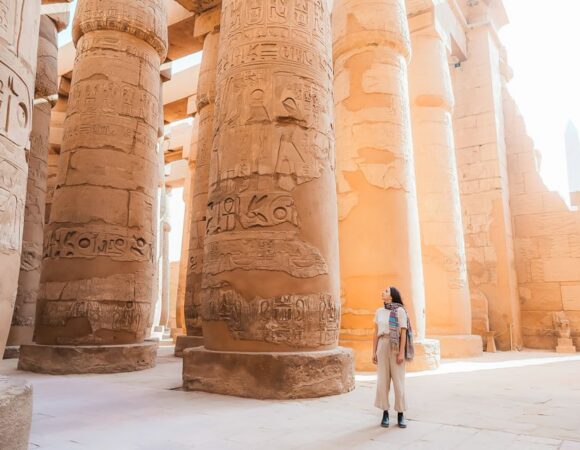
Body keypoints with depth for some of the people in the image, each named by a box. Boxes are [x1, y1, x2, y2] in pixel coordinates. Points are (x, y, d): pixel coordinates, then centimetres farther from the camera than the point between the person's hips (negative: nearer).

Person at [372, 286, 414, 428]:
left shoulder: (400, 311, -6)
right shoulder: (379, 311, 9)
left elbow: (403, 333, -8)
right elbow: (376, 333, 11)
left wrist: (401, 353, -14)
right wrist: (374, 352, 7)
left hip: (396, 347, -4)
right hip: (382, 346, 4)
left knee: (398, 380, 1)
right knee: (382, 380, 2)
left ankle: (401, 415, 12)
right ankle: (385, 414, 11)